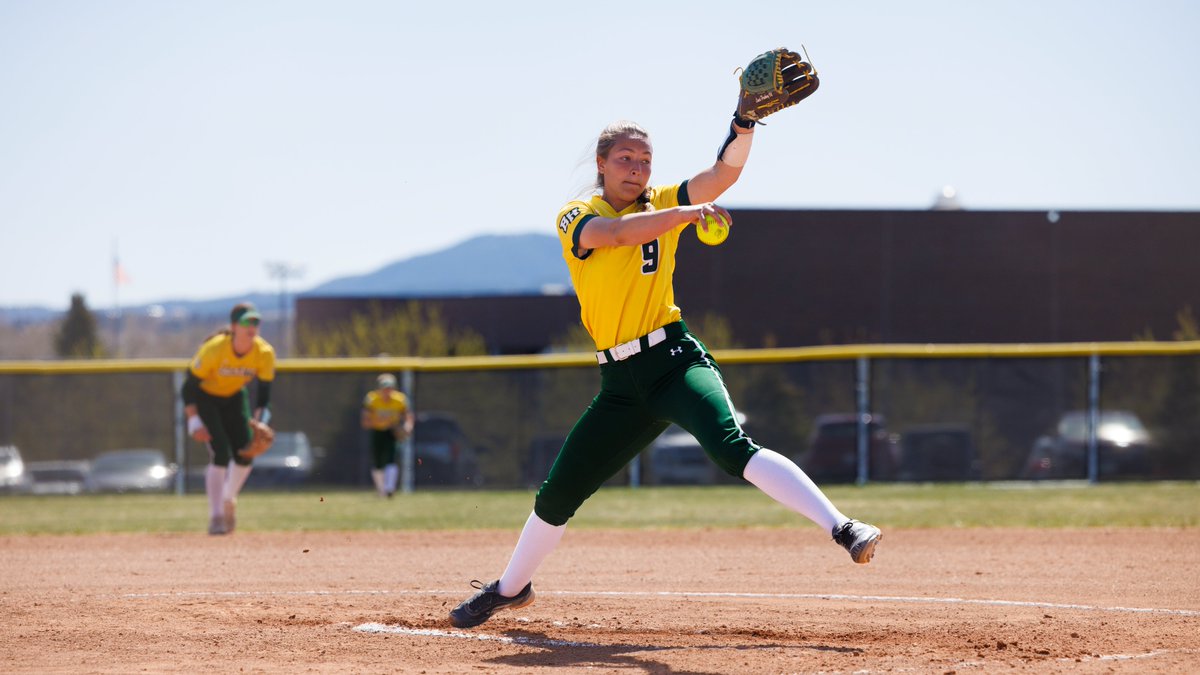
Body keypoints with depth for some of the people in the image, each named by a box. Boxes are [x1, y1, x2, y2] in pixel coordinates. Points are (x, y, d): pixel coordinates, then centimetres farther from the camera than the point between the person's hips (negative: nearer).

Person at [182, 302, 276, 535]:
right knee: (221, 453, -19)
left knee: (245, 453, -6)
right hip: (204, 398, -4)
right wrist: (194, 421, -28)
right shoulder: (214, 349, -32)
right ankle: (216, 517, -13)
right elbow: (189, 386, -22)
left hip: (235, 397, 5)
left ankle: (229, 500, 23)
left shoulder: (264, 353, -21)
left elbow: (264, 391, -9)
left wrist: (259, 423, -23)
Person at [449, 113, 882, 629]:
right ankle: (511, 588, 33)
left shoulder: (662, 204, 7)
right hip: (621, 384, 2)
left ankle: (843, 530, -37)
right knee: (557, 494, 10)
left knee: (732, 447, -28)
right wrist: (688, 212, -33)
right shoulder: (576, 218, 2)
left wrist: (744, 124, -26)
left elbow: (725, 172, -8)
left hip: (675, 362, -2)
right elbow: (616, 233, -21)